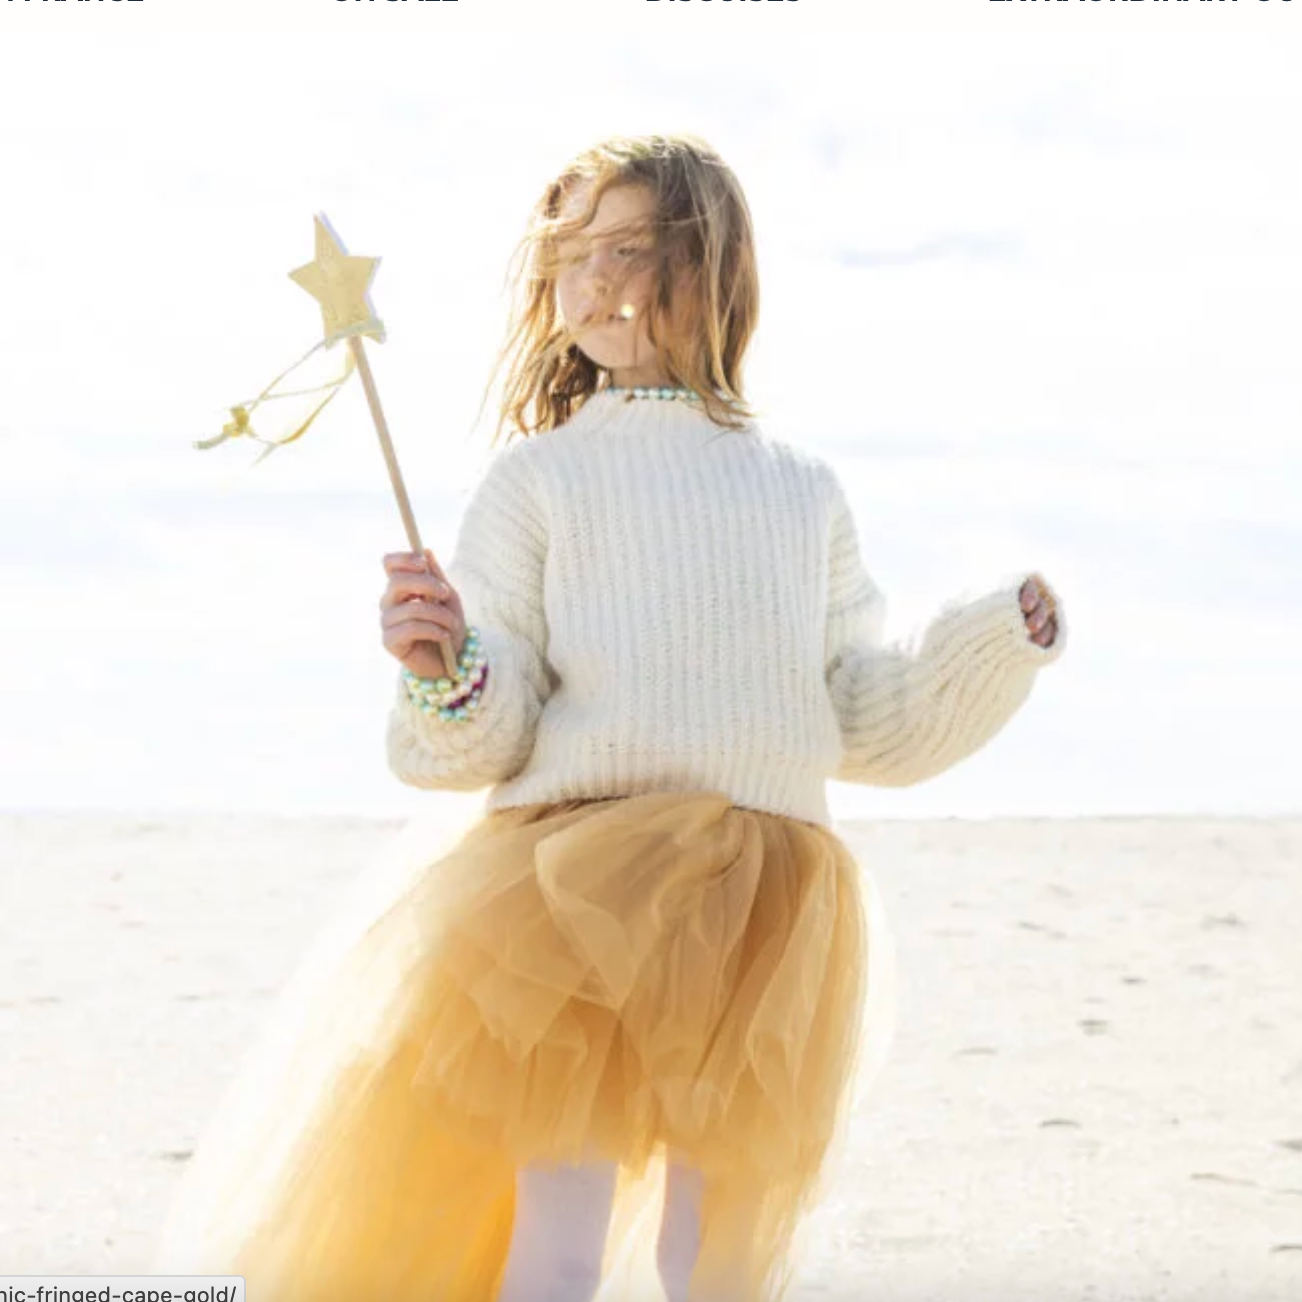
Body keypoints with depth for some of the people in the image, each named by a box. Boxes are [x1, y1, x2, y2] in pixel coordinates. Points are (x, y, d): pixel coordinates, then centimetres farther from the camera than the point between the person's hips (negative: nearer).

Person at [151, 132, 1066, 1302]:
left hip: (767, 930, 3)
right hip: (579, 900, -3)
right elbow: (484, 741, -1)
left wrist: (1002, 642, 4)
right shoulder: (538, 481, 6)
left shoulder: (804, 492, 16)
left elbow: (873, 724, 16)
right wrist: (443, 671, -22)